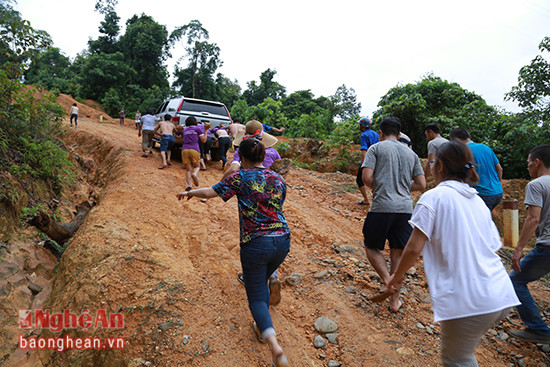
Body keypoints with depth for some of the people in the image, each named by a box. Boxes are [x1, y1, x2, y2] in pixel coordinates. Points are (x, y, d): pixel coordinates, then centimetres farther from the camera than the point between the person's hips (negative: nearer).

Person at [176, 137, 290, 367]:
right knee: (262, 282, 29)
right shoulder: (278, 180, 8)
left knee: (256, 296, 6)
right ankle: (261, 328, 38)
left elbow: (210, 192, -1)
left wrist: (190, 192, 18)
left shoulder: (241, 177, -6)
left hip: (255, 244, -5)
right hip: (282, 241, 5)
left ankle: (274, 344, -11)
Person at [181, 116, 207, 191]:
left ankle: (189, 185, -11)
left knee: (188, 169, 6)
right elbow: (204, 140, 6)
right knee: (196, 166, 15)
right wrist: (205, 130, 14)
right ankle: (194, 174, -18)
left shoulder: (185, 130, 21)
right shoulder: (198, 129, 9)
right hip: (194, 149, -3)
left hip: (184, 149, 3)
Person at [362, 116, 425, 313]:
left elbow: (366, 177, -9)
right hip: (405, 208, 4)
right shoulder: (411, 153, 16)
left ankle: (387, 281, -6)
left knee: (372, 247, 15)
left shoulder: (376, 148, 3)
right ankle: (395, 300, 19)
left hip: (381, 207, -4)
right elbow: (421, 184, 13)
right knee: (397, 253, 12)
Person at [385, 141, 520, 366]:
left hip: (468, 302, -7)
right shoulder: (478, 201, 15)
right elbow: (494, 247, 17)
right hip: (502, 297, 7)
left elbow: (414, 248, -11)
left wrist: (397, 276, 5)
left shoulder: (433, 197, -6)